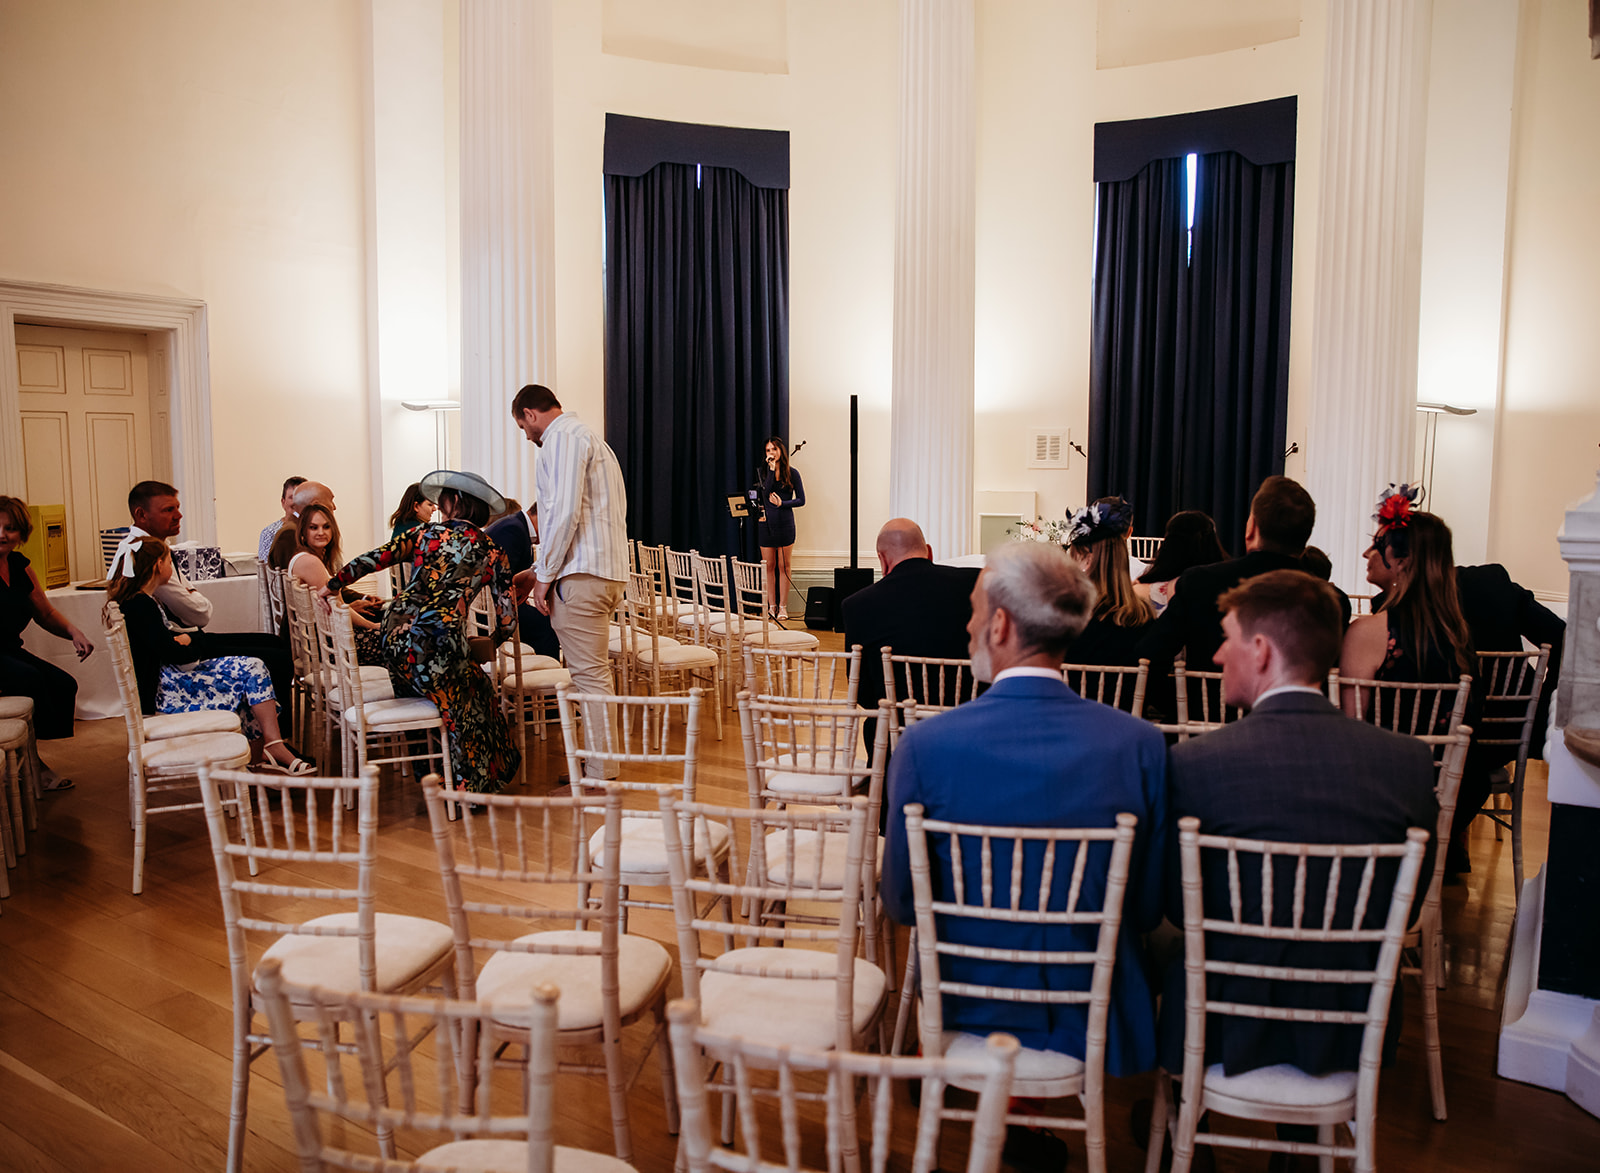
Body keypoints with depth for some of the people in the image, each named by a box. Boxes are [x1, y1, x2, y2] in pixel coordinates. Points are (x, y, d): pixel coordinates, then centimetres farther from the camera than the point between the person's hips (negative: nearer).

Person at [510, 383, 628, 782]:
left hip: (583, 574, -10)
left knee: (589, 674, -7)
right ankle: (600, 767, 21)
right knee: (595, 672, 14)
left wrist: (544, 576, -12)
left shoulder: (563, 437, -6)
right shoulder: (587, 436, 26)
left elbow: (565, 512, -18)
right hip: (606, 569, 10)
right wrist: (537, 569, 26)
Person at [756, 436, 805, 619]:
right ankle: (770, 606, 12)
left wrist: (783, 504, -12)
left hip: (785, 523, -2)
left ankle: (783, 607, 7)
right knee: (768, 566, 4)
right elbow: (766, 492, -12)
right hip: (766, 523, 2)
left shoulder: (792, 473, 2)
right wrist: (771, 468, -14)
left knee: (783, 566, 1)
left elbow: (801, 500, 2)